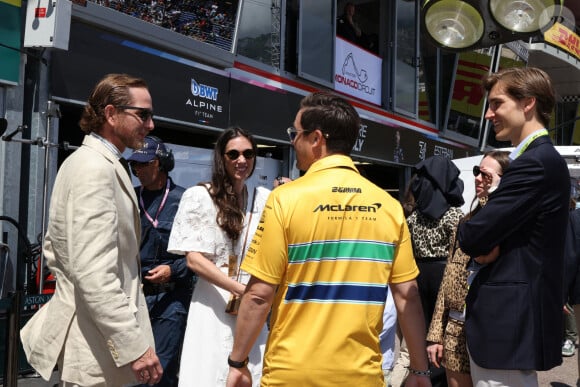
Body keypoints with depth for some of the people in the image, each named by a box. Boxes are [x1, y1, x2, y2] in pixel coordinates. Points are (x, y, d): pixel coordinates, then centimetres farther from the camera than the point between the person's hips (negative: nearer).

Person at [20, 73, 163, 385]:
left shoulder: (83, 161, 12)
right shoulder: (97, 168, -19)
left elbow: (54, 248, 20)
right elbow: (95, 273, -27)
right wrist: (135, 346, -26)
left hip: (76, 321, 10)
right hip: (98, 345, -10)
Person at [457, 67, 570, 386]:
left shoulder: (536, 162, -19)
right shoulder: (539, 158, 15)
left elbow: (471, 237, -23)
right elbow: (500, 231, 14)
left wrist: (468, 233, -1)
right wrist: (486, 243, -7)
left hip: (509, 324, -10)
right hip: (514, 316, 10)